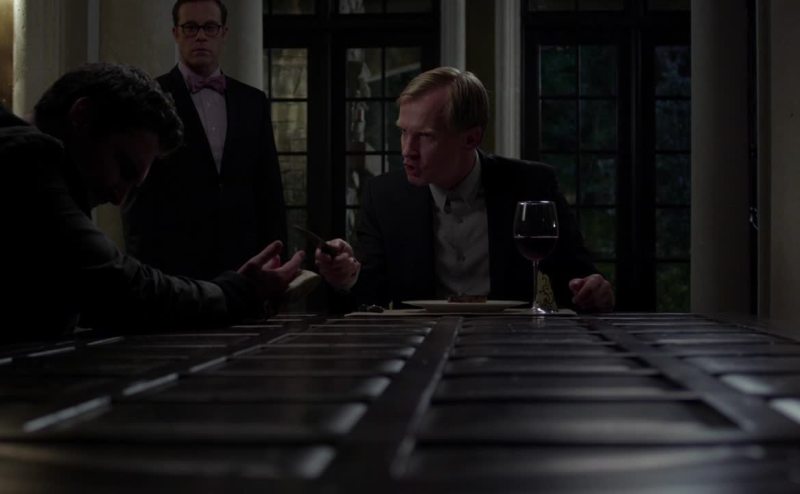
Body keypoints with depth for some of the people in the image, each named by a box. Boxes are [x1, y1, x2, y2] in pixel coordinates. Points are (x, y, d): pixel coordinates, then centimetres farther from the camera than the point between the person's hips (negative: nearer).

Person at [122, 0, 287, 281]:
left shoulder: (253, 101, 11)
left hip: (241, 263, 3)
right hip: (171, 265, -3)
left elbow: (269, 188, 12)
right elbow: (136, 191, -3)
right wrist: (144, 267, -9)